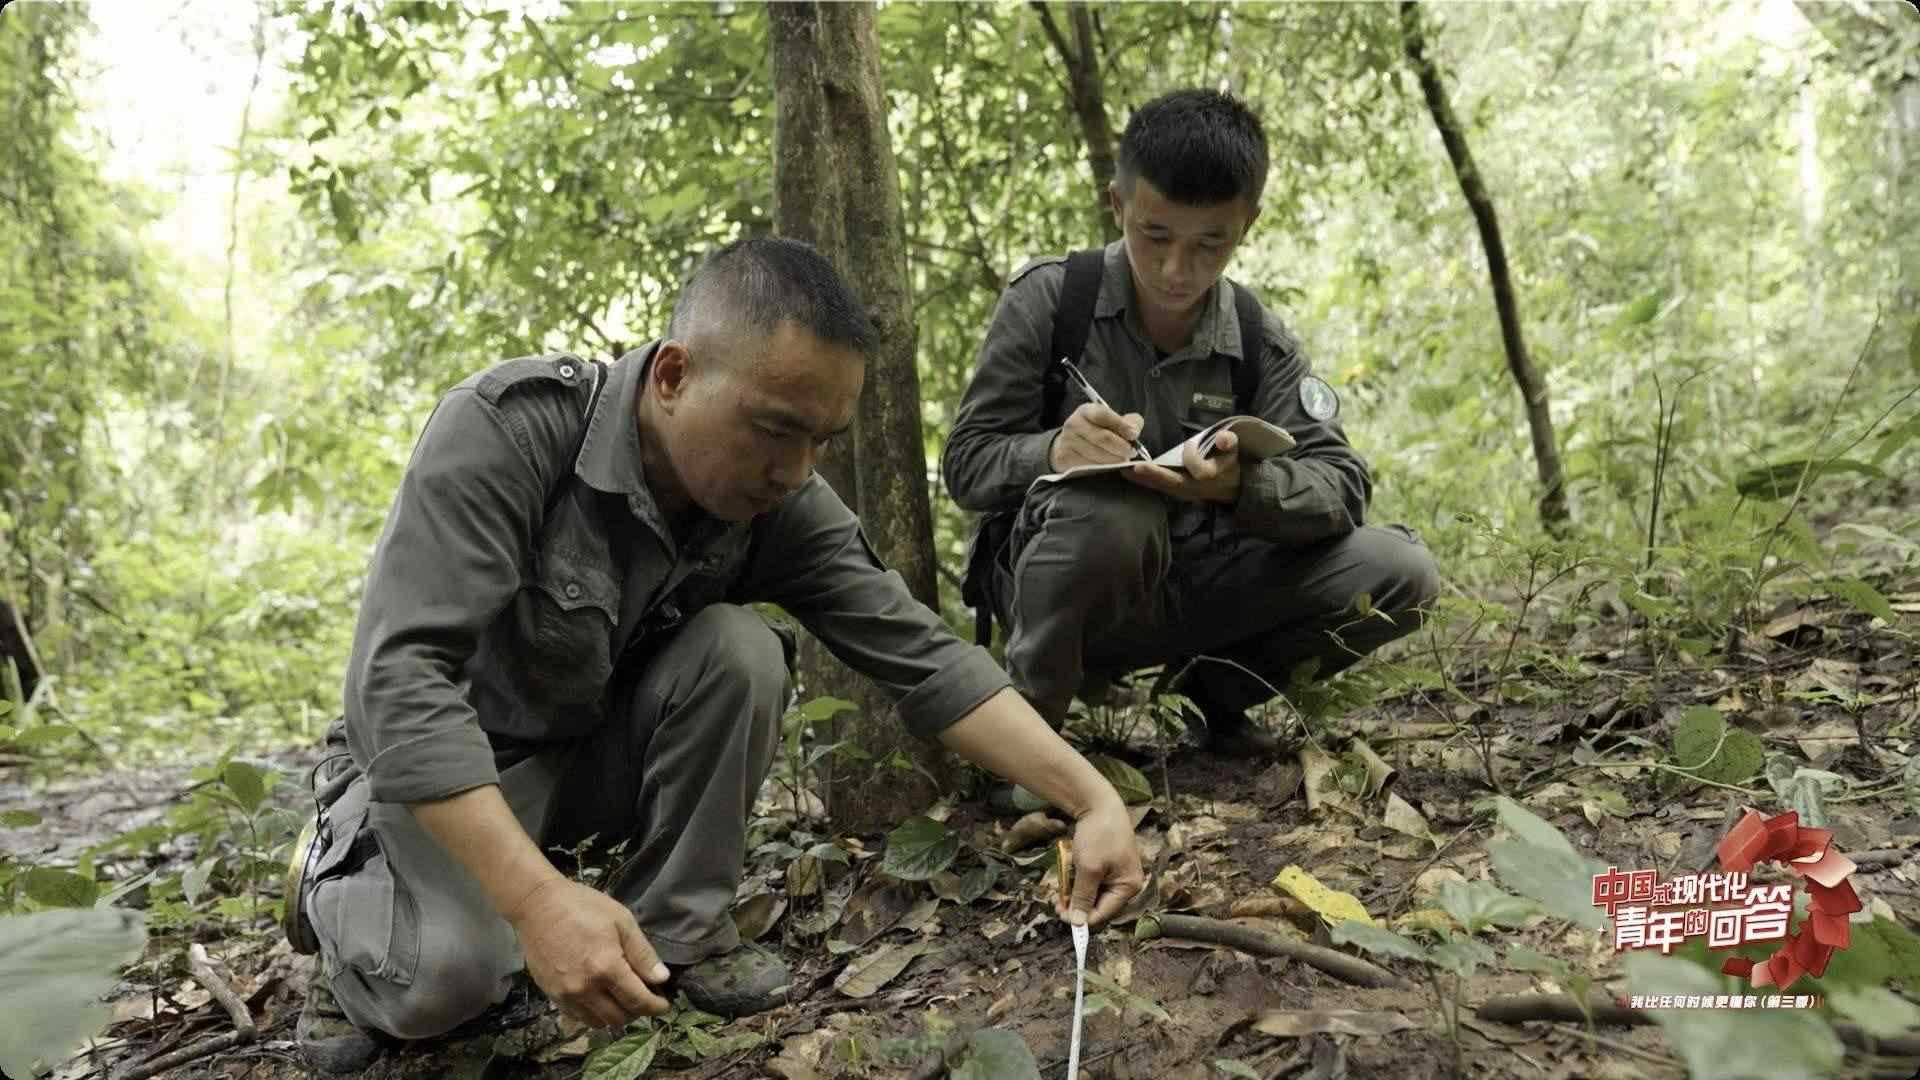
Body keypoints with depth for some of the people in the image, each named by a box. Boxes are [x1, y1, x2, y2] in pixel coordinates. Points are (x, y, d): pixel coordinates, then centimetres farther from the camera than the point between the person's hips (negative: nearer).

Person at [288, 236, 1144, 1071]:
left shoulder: (781, 505, -17)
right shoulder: (503, 429, -31)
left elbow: (922, 656, -18)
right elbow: (402, 676, -37)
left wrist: (1092, 799, -28)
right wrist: (538, 898, -47)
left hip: (601, 749, 4)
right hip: (439, 758, -3)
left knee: (739, 652, -24)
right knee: (451, 977, -28)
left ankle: (676, 926, -6)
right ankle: (342, 874, 7)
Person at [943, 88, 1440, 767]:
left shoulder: (1259, 341, -2)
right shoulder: (1048, 299, -11)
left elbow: (1342, 485, -11)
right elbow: (965, 463, -10)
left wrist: (1241, 485, -35)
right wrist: (1054, 451, -34)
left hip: (1188, 585, 4)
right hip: (1050, 579, -4)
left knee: (1402, 574, -13)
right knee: (1110, 510, -39)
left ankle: (1216, 687, 11)